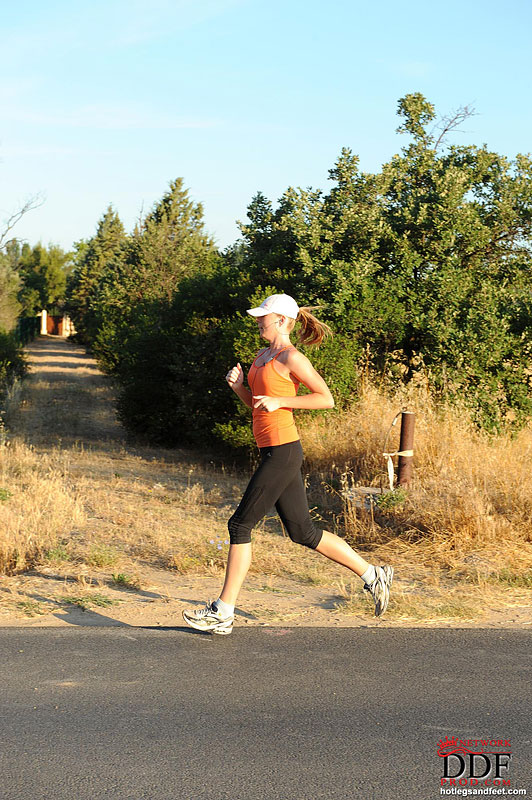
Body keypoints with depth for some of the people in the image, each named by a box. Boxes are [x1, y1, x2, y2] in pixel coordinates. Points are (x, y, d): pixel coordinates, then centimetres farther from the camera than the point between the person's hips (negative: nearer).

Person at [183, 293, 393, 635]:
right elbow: (256, 404, 22)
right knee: (303, 532, 12)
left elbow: (327, 399, -13)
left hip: (282, 452, -10)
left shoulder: (291, 358, -11)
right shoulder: (263, 356, 16)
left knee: (240, 525, -5)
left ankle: (223, 612, 1)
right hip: (274, 452, 10)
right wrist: (238, 386, 4)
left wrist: (279, 401, -18)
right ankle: (373, 575, 20)